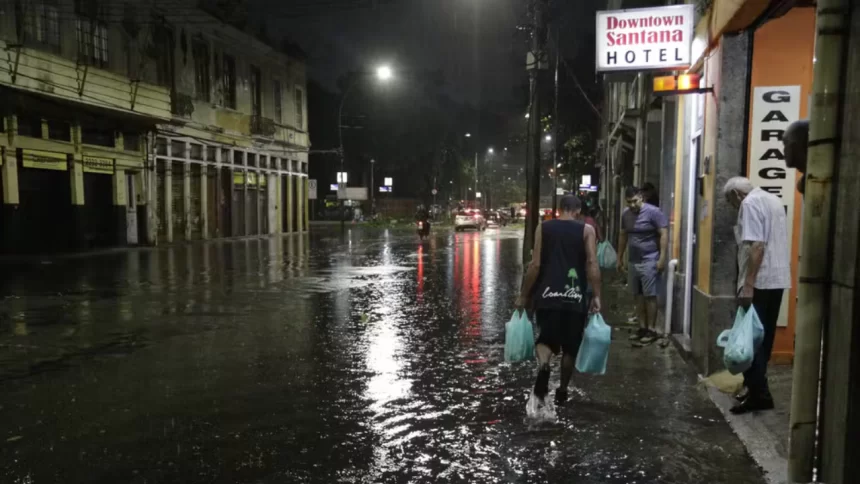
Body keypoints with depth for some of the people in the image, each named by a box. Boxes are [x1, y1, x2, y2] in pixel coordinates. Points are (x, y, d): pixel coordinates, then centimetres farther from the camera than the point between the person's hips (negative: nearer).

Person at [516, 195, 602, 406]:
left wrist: (524, 295, 5)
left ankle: (543, 365, -20)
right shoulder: (587, 230, 2)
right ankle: (562, 391, 24)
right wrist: (596, 296, -5)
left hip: (548, 294, 0)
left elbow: (535, 265, -1)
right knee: (570, 347, 16)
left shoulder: (543, 228, 4)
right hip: (575, 296, 0)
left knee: (546, 339, 11)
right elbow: (592, 264, -8)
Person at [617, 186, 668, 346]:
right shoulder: (626, 214, 9)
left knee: (650, 296, -3)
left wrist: (662, 258, -18)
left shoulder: (653, 212, -10)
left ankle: (652, 330, 4)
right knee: (638, 296, 10)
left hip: (649, 261, -6)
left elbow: (664, 234, -12)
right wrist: (620, 258, 18)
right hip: (633, 261, 7)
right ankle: (642, 328, 19)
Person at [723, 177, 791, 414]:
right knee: (764, 336, 14)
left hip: (760, 282, -9)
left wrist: (748, 284, -24)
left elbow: (756, 245, -21)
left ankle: (759, 393, -1)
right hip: (778, 279, 9)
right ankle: (757, 387, 22)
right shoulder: (774, 199, 18)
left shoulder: (750, 203, -11)